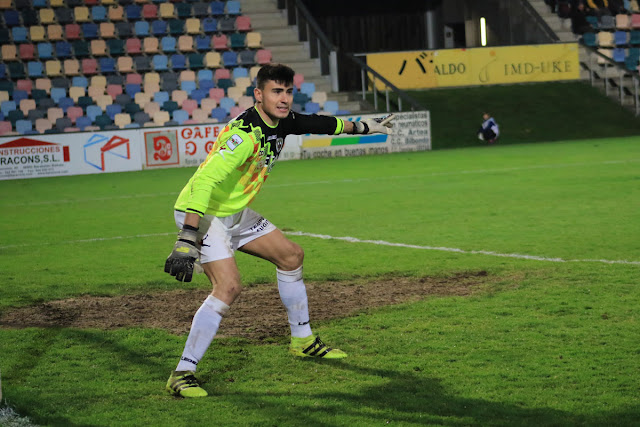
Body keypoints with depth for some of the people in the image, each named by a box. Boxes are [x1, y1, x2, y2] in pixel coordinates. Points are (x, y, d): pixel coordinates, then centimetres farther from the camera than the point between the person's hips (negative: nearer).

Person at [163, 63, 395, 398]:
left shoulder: (281, 122, -2)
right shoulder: (245, 133, -30)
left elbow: (316, 123, 20)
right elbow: (204, 181, -39)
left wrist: (362, 126, 35)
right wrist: (187, 240, -47)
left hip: (236, 213, 10)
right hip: (202, 214, -10)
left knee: (290, 256, 17)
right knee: (229, 286, -25)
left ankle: (303, 341, 35)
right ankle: (182, 375, -21)